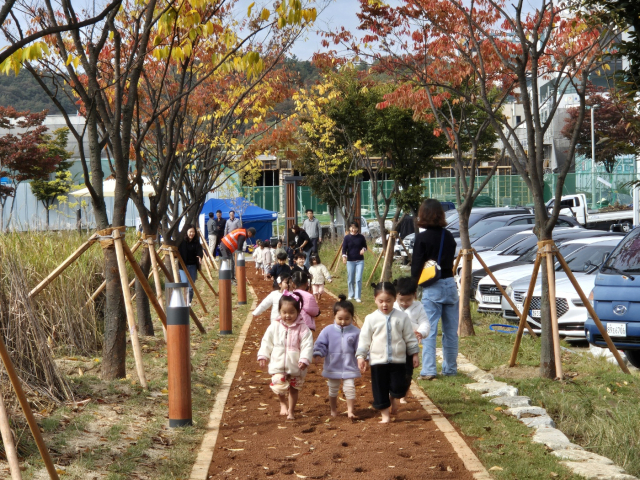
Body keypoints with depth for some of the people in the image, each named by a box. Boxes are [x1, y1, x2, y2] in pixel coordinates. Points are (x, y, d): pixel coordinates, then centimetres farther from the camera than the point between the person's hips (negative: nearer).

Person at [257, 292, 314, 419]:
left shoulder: (302, 328, -9)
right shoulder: (275, 326, -2)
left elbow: (307, 345, -12)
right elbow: (266, 342, 6)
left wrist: (304, 359, -22)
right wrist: (263, 355, 1)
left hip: (296, 366, 0)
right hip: (278, 365, 0)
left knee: (294, 389, 11)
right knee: (279, 385, -16)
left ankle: (291, 411, 29)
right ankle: (283, 403, 15)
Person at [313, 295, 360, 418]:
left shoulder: (355, 331, -6)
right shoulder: (328, 330, -6)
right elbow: (320, 344, -5)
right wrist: (318, 354, -20)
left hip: (349, 367, -1)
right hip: (332, 367, 1)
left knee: (350, 388, -6)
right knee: (333, 390, 15)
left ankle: (350, 411, 7)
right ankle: (333, 410, 32)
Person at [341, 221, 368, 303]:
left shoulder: (361, 237, 0)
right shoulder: (347, 237, -3)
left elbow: (365, 246, 12)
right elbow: (344, 248, -5)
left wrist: (363, 249, -11)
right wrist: (344, 256, -22)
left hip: (360, 261, 0)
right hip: (350, 261, 0)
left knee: (358, 279, -6)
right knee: (350, 280, 7)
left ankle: (358, 297, 1)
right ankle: (351, 295, 25)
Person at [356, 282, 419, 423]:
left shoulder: (402, 317, -1)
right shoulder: (371, 319, -2)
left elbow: (410, 338, 6)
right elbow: (364, 339, 1)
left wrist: (414, 354, 7)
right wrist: (361, 356, -4)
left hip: (398, 360, 0)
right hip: (378, 360, 0)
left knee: (399, 388, -2)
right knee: (380, 388, 3)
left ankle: (392, 399, 32)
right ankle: (385, 414, 17)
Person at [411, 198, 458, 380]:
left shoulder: (422, 238, -9)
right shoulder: (448, 236, 7)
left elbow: (416, 266, -8)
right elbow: (451, 259, 13)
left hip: (432, 288, -5)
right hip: (450, 284, 5)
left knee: (428, 331, -4)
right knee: (451, 330, 11)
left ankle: (428, 370, -9)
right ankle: (450, 368, 19)